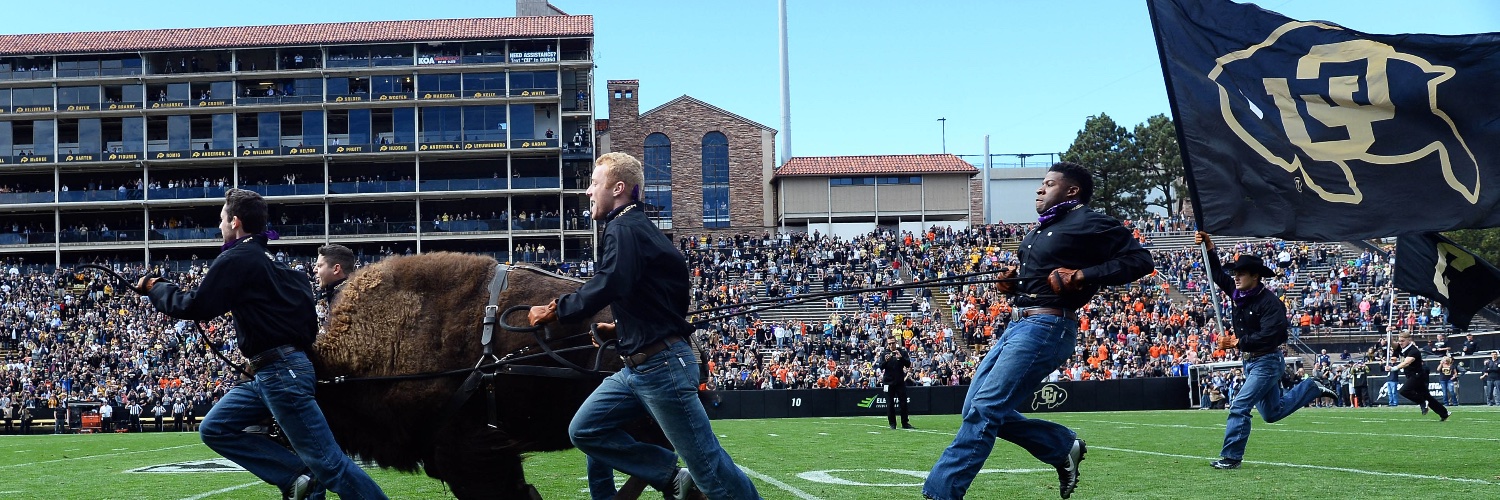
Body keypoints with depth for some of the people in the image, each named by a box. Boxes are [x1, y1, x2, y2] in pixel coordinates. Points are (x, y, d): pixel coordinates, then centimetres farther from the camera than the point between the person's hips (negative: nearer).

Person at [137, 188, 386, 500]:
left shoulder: (237, 259, -9)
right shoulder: (265, 258, 19)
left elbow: (197, 307, -10)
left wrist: (154, 288, 4)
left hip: (282, 373, -10)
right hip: (269, 373, 10)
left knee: (327, 461, -10)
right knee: (214, 429, 11)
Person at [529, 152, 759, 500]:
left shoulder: (626, 230, -13)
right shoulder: (636, 228, 17)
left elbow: (605, 288, -25)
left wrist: (554, 311, -11)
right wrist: (620, 330, 20)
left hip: (663, 366, -10)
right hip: (638, 367, 10)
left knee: (708, 465, -5)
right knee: (584, 431, 7)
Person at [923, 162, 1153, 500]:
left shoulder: (1089, 224, -5)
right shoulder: (1041, 230, 22)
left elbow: (1139, 259, -11)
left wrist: (1083, 276, -19)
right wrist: (1012, 285, 9)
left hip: (1046, 328, -10)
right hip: (1017, 326, 10)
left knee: (983, 409, -15)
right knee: (976, 409, 6)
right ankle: (1063, 447, 17)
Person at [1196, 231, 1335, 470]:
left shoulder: (1270, 302, -19)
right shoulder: (1239, 294, 3)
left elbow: (1269, 336, -28)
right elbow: (1218, 274, 11)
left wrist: (1238, 342, -27)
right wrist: (1209, 248, -2)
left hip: (1267, 363, -9)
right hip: (1249, 362, 9)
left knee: (1239, 407, -16)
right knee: (1272, 413, 21)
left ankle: (1231, 457, -11)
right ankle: (1312, 388, 36)